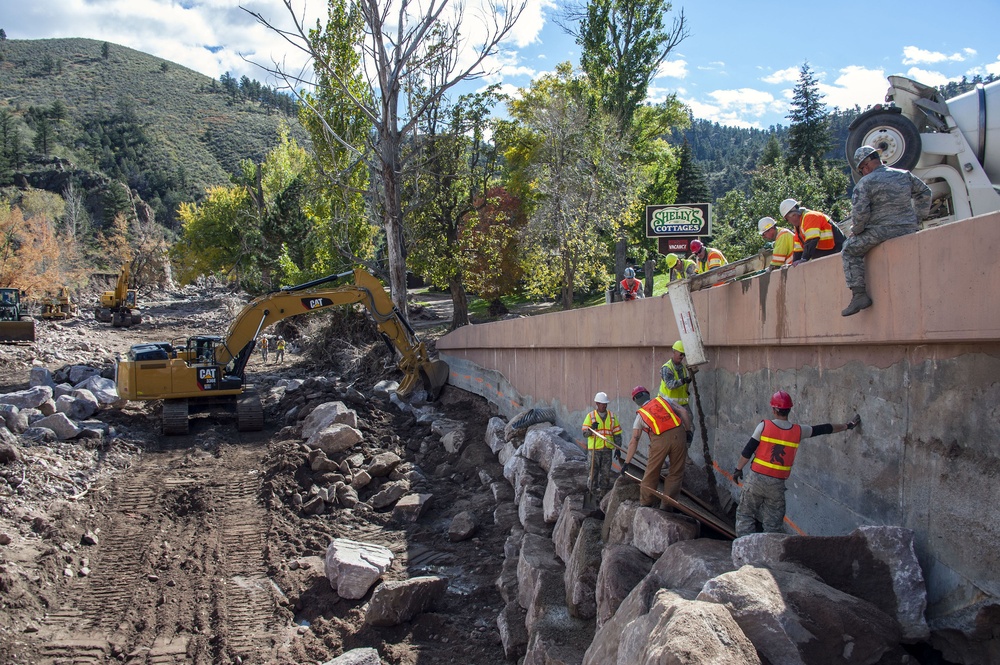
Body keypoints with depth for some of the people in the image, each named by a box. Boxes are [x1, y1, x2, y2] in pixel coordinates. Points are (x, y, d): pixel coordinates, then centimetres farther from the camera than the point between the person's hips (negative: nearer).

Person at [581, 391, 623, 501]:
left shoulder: (612, 416, 9)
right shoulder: (590, 416, 2)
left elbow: (617, 433, 12)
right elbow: (585, 433, 0)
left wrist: (618, 448, 6)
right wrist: (592, 428, -20)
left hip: (608, 449, 2)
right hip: (594, 449, -2)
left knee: (606, 472, 2)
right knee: (594, 471, 0)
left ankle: (603, 492, 11)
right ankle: (592, 491, 13)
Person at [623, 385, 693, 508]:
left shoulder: (640, 415, 17)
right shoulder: (663, 400, 21)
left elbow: (634, 442, 15)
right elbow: (683, 411, 8)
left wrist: (626, 463, 19)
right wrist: (688, 431, 9)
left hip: (660, 441, -1)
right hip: (678, 435, 1)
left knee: (652, 472, 15)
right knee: (676, 473, 12)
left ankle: (645, 502, 22)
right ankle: (667, 505, 13)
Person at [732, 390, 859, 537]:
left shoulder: (764, 426, -8)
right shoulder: (798, 431, 0)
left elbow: (747, 451, -8)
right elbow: (824, 429, 13)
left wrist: (738, 469, 5)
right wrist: (848, 425, 26)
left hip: (757, 479, -2)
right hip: (777, 485, 2)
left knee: (745, 515, 9)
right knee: (773, 522, 12)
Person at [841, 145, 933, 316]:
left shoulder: (865, 183, -6)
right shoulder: (905, 175, 14)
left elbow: (859, 213, -13)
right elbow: (924, 193, 25)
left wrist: (856, 231, 4)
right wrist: (918, 218, 28)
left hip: (881, 231, -6)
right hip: (909, 230, 6)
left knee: (850, 250, 11)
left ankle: (859, 294, -1)